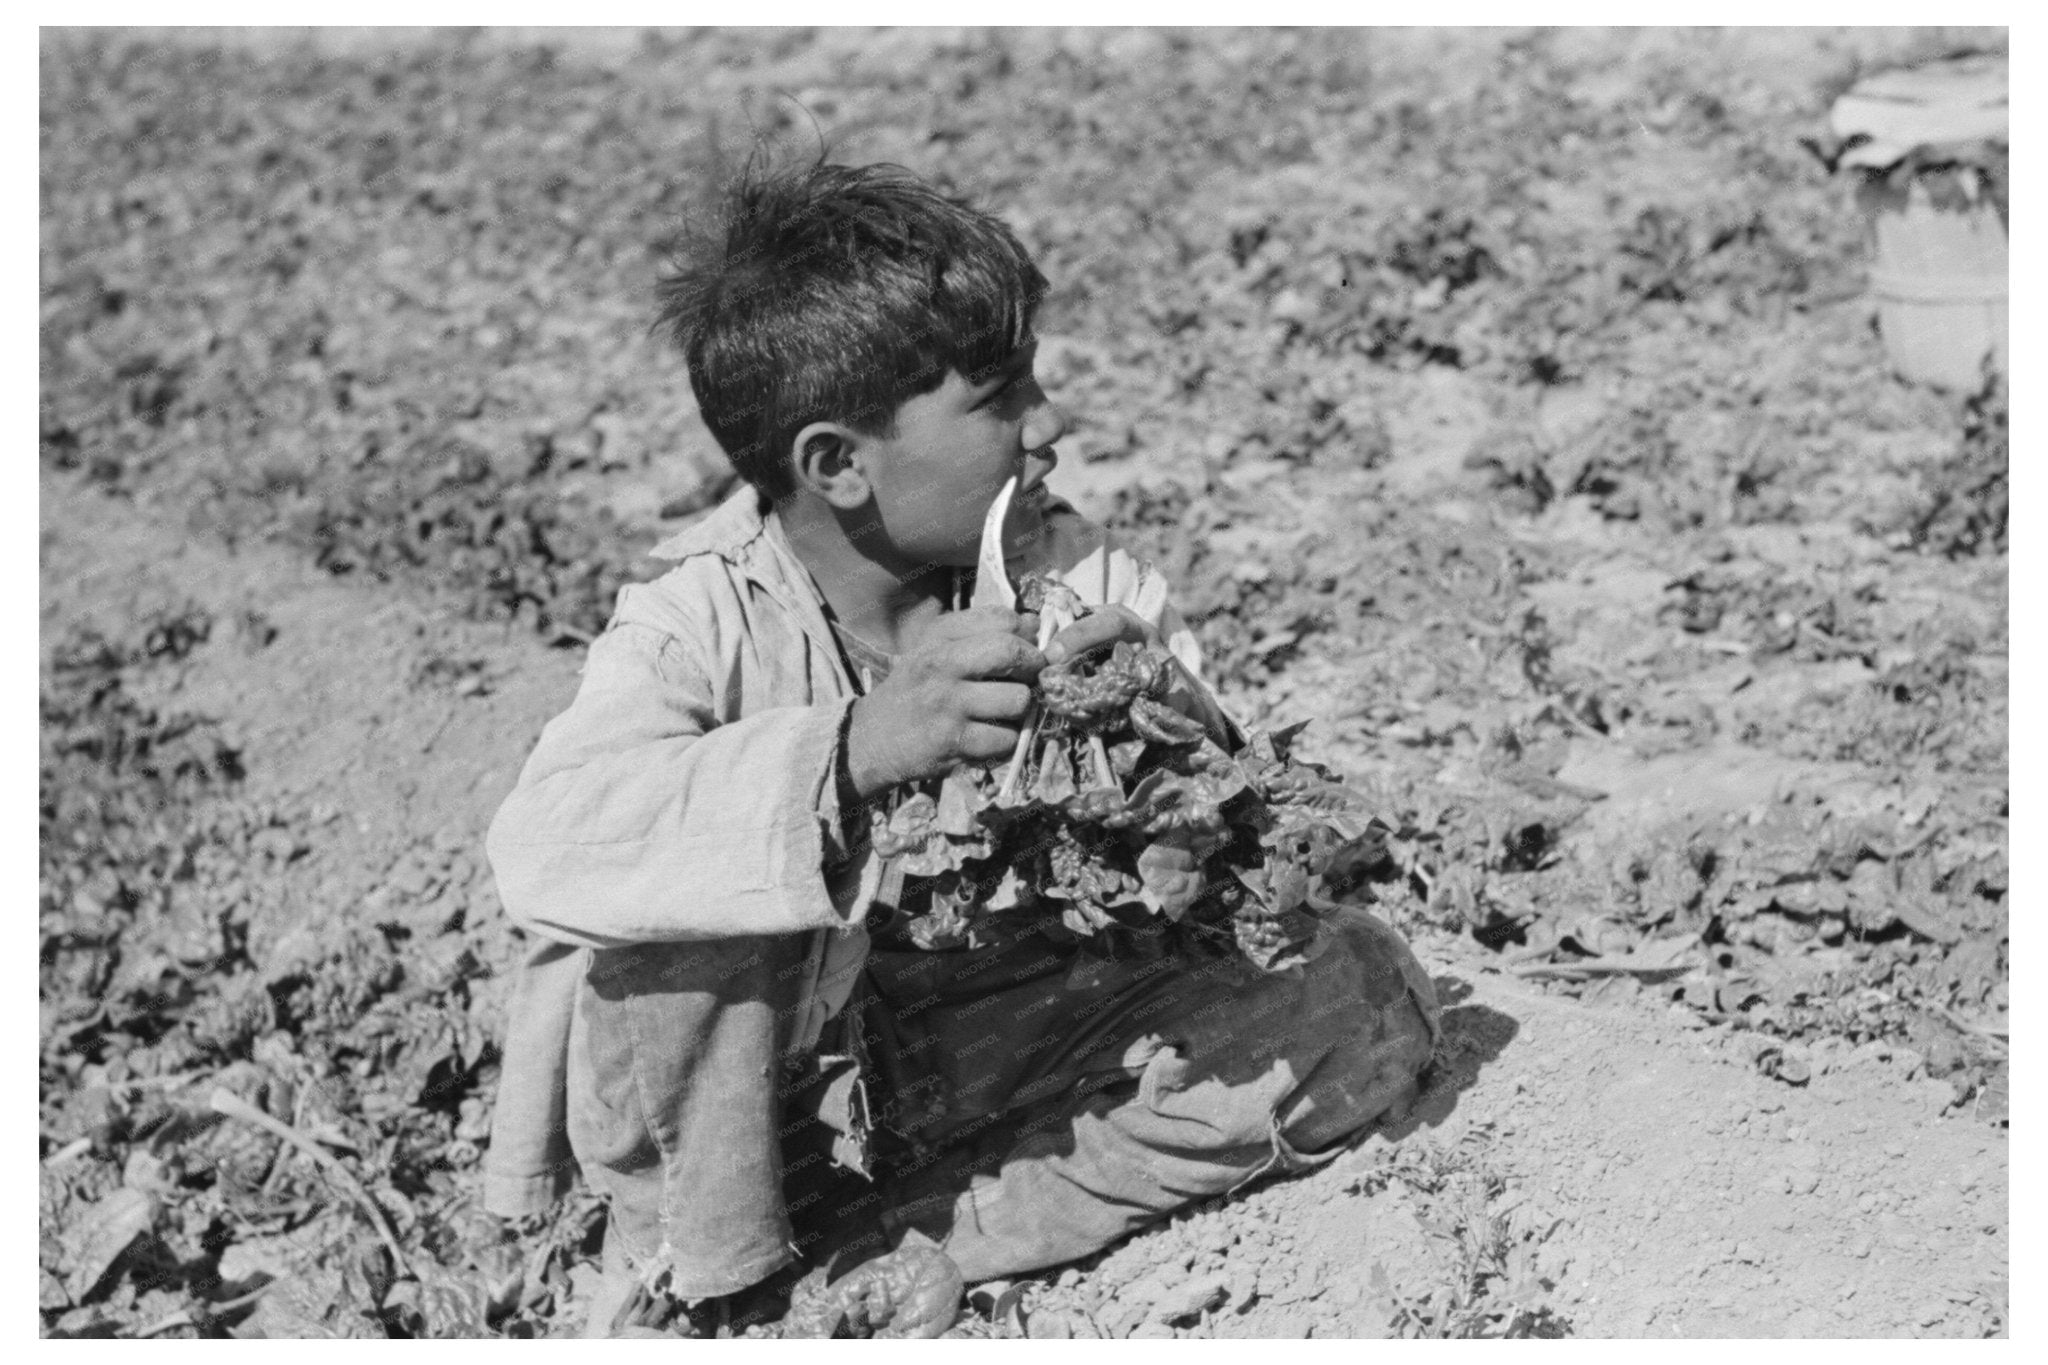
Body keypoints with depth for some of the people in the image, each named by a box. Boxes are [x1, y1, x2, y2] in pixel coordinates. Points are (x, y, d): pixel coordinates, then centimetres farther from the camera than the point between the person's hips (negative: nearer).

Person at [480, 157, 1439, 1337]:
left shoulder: (1076, 579, -7)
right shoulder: (706, 628, -18)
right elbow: (544, 851, -36)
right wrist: (854, 749, -47)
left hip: (1006, 1067, 5)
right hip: (771, 1099, -4)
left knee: (1370, 987, -12)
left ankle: (859, 1261, -14)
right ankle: (706, 1271, -8)